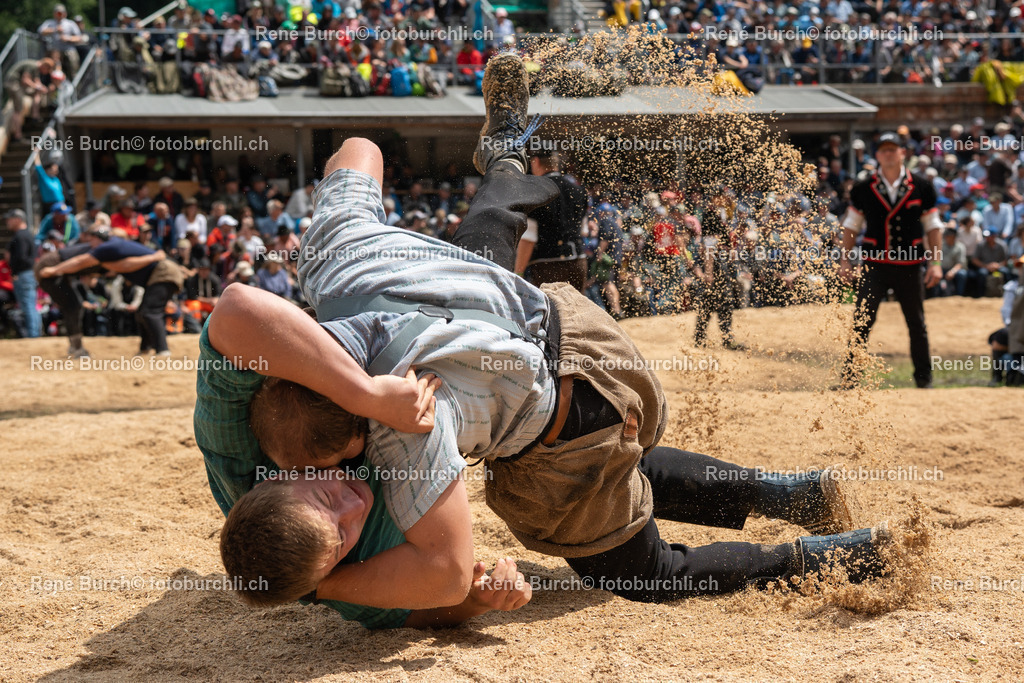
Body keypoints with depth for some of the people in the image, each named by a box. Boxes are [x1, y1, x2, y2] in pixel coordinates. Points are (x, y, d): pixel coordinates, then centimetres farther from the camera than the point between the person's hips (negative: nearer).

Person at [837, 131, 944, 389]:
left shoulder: (922, 187, 2)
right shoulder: (863, 189, 1)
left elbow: (933, 226, 6)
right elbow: (851, 226, 8)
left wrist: (936, 262, 0)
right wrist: (844, 260, 2)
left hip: (910, 266, 1)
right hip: (874, 265, -1)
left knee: (917, 324, 9)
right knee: (862, 322, -7)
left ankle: (924, 378, 21)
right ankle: (849, 377, -2)